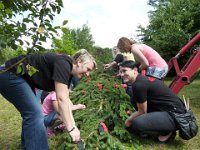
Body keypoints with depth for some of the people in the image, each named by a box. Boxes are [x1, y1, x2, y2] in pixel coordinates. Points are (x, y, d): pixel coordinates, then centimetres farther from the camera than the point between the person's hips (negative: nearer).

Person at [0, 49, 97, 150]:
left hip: (22, 77, 11)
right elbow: (61, 99, -28)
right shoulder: (63, 63, -23)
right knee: (34, 114, -15)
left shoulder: (67, 71, 6)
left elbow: (66, 100, 7)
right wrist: (71, 129, -24)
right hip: (10, 74, -11)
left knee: (31, 113, 16)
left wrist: (73, 125, 4)